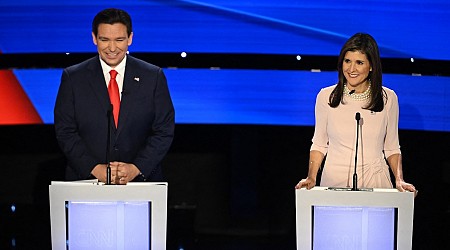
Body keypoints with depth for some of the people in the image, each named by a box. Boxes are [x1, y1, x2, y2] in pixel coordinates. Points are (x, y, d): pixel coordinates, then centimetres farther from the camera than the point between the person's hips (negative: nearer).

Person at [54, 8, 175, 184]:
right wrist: (95, 168, -13)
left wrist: (136, 168, -12)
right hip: (86, 179, 0)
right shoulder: (73, 78, 2)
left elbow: (164, 131, 0)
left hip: (141, 180, 0)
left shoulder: (153, 77, 2)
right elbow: (65, 131, -1)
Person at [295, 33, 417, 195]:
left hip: (374, 180, 0)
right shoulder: (326, 96, -1)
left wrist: (399, 180, -7)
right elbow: (319, 144, 6)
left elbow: (392, 148, 6)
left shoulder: (388, 98, -1)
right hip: (334, 179, 0)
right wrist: (311, 178, -6)